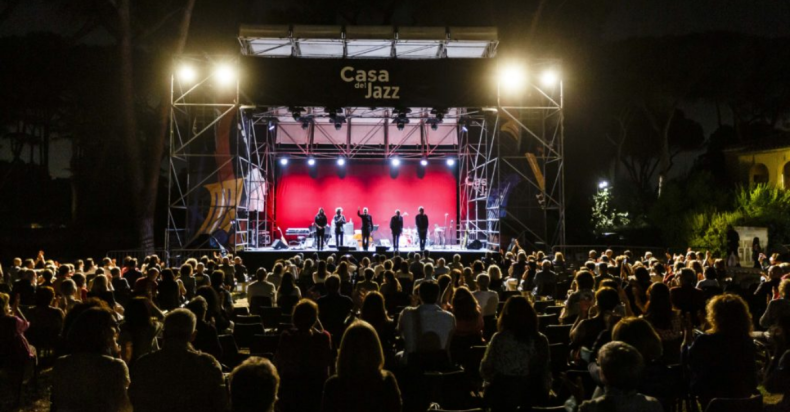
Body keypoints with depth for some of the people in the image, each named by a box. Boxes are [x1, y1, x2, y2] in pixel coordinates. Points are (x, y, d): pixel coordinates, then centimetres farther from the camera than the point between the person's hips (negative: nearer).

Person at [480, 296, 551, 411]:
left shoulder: (499, 338, -16)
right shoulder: (541, 340, -9)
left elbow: (485, 370, -7)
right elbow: (545, 371, 1)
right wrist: (544, 390, 19)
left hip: (502, 395, -2)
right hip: (531, 395, 2)